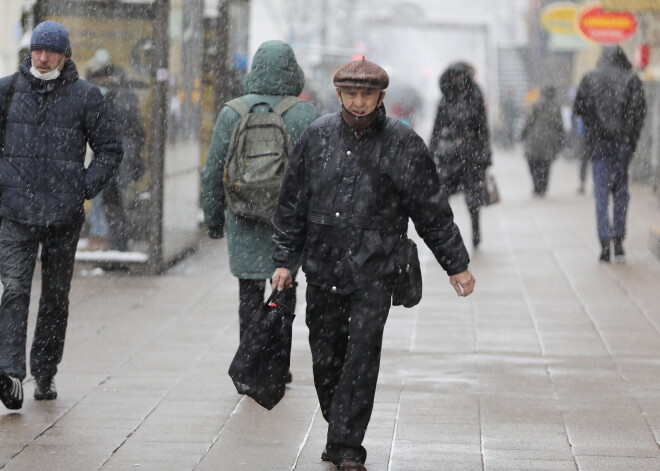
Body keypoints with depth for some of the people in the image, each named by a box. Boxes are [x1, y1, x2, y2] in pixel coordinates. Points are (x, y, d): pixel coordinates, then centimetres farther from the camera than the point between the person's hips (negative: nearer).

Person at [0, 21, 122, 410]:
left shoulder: (85, 96, 2)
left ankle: (45, 372, 20)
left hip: (64, 214, 0)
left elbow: (111, 149, 8)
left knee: (56, 296, 9)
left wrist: (85, 189, -3)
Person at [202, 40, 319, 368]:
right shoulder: (306, 115, -5)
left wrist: (213, 218, 13)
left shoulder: (232, 113, -1)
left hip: (244, 222, 1)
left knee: (249, 293, 10)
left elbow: (213, 173, 3)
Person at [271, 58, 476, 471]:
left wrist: (456, 264, 5)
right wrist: (285, 260, 10)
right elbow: (293, 202, 12)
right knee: (326, 358, 8)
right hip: (323, 268, 3)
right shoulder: (318, 136, 5)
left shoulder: (403, 143, -2)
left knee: (362, 355, -10)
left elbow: (432, 209, 3)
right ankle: (340, 436, 24)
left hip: (374, 270, -3)